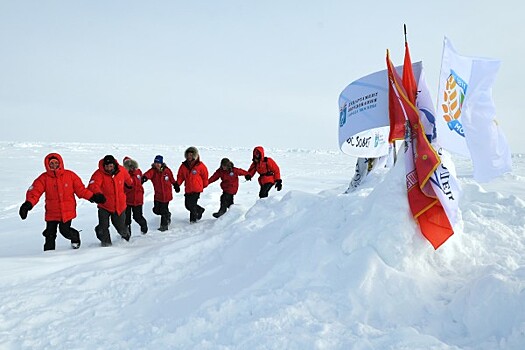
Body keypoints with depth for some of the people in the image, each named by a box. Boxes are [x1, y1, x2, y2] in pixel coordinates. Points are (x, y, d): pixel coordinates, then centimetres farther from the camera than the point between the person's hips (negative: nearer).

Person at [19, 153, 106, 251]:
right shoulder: (44, 178, -3)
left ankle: (75, 237, 26)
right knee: (50, 234, 3)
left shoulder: (70, 175, -3)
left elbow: (81, 189, 4)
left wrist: (93, 197, -3)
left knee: (65, 230, -7)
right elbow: (35, 192, -12)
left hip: (67, 211, -1)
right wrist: (28, 204, -29)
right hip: (51, 213, 1)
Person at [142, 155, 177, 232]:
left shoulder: (167, 170, -7)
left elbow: (172, 179, 8)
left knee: (164, 210, 1)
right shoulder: (153, 171, -7)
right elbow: (148, 174, -29)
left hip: (166, 194, -3)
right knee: (156, 210, 9)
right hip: (157, 195, 3)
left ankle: (164, 225, 19)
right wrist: (144, 178, -51)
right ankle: (167, 215, 38)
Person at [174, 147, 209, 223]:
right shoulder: (184, 165, 2)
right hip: (188, 189, 5)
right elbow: (180, 176, 9)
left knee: (192, 204, -8)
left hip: (196, 189, -5)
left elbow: (205, 176, 3)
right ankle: (200, 210, 34)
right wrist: (177, 184, -5)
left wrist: (204, 186, 11)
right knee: (187, 205, 9)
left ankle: (193, 218, 13)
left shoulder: (200, 165, -8)